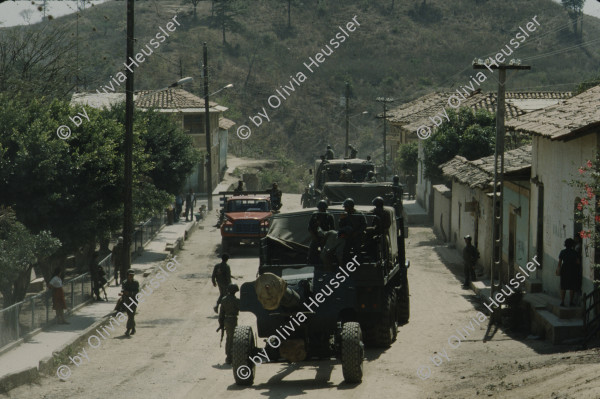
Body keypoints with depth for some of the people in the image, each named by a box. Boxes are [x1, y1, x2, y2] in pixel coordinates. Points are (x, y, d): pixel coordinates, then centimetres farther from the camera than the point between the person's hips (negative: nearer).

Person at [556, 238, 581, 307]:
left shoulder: (562, 252, -1)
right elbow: (578, 262, -5)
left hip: (564, 270, 2)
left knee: (563, 287, 6)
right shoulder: (574, 252, -7)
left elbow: (559, 262, 0)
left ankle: (562, 301, 1)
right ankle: (571, 302, 8)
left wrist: (558, 269, 12)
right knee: (572, 287, 6)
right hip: (572, 270, -2)